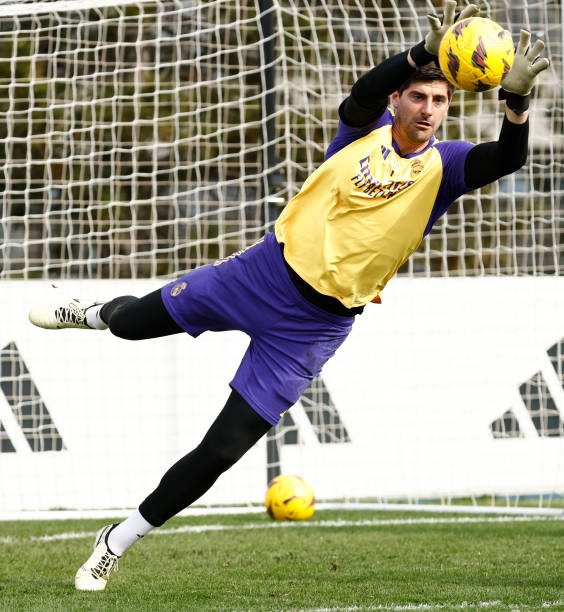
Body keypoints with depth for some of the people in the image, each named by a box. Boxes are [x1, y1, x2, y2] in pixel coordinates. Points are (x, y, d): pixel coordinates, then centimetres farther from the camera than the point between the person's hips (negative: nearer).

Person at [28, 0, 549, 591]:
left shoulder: (443, 166, -3)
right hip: (265, 271, 1)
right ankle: (95, 313, 54)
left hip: (314, 327, -1)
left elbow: (508, 158, -21)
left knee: (223, 449, -4)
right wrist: (425, 51, -43)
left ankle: (117, 542, 12)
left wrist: (516, 96, -41)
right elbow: (366, 92, -25)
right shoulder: (365, 128, -2)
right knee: (134, 320, 14)